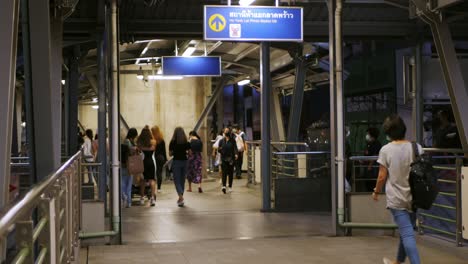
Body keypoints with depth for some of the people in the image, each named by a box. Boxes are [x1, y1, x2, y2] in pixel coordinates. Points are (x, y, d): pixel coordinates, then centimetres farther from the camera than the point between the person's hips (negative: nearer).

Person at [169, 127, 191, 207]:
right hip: (184, 161, 3)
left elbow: (170, 154, -4)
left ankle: (181, 197, -20)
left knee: (177, 181, -1)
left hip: (176, 161, -3)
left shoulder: (173, 142, -7)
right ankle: (180, 198, 22)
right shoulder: (186, 143, -1)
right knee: (182, 180, 14)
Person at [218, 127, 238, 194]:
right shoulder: (221, 141, 9)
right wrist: (220, 149, -12)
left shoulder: (232, 140, 2)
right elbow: (219, 150, 13)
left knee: (230, 173, 6)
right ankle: (224, 186, -20)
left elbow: (235, 148, -9)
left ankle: (230, 187, 16)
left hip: (231, 159, -1)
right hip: (224, 159, 1)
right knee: (224, 172, -11)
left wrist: (236, 154, -27)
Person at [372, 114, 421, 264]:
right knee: (406, 231, 20)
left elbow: (382, 176, -8)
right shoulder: (416, 147, -1)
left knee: (407, 234, -5)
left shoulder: (386, 150, -10)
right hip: (413, 196, 5)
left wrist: (376, 192, 9)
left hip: (397, 198, -4)